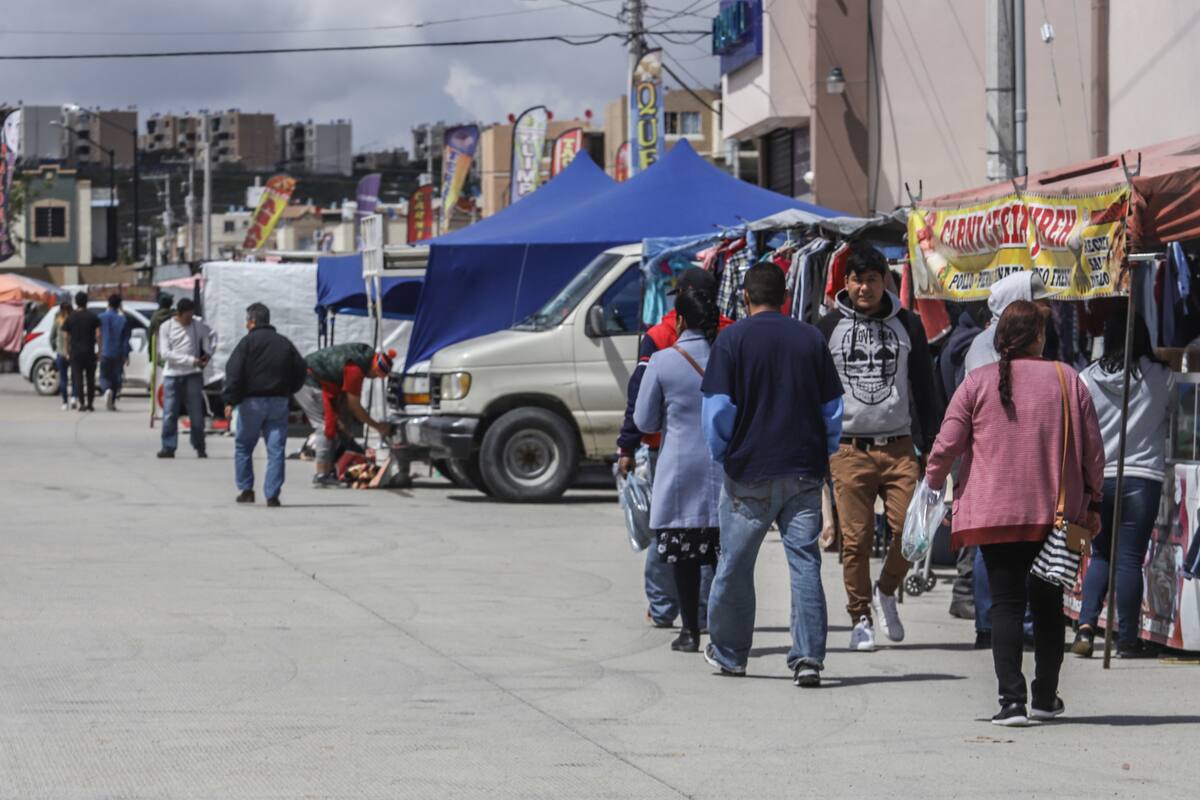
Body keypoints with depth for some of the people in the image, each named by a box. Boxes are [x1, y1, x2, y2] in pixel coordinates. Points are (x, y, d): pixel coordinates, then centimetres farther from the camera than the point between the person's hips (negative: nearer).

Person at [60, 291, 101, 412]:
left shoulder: (70, 317, 1)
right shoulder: (93, 316, 0)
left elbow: (66, 336, -1)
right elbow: (98, 334, -6)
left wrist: (67, 350, 9)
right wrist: (100, 348, 2)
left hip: (75, 352, -1)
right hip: (90, 352, 1)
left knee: (77, 378, 1)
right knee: (90, 378, 11)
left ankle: (81, 403, -7)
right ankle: (90, 403, 10)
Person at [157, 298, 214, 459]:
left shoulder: (198, 324, 3)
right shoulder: (166, 327, -3)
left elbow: (208, 335, 23)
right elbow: (164, 353, -9)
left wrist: (208, 352, 5)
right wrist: (191, 360, -16)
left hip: (193, 374, 1)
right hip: (172, 374, -1)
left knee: (196, 412, 1)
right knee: (169, 413, -3)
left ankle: (200, 447, 11)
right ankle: (168, 447, 2)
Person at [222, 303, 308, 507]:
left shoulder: (248, 342, -5)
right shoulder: (285, 343, 12)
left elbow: (234, 372, -13)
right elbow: (301, 370, 14)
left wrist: (230, 400, -13)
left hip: (252, 401, -3)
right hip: (279, 403, 4)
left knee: (243, 446, 12)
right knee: (276, 450, 1)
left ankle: (245, 490, 12)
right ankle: (272, 495, -5)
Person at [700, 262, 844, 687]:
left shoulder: (733, 339, -5)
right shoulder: (811, 338, 5)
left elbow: (717, 409, -9)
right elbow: (833, 409, 8)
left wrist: (722, 456, 6)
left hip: (750, 473, -2)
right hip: (804, 473, 2)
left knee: (736, 565, 11)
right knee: (805, 563, 2)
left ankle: (728, 653, 23)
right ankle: (808, 657, -7)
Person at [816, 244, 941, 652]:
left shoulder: (907, 326, 9)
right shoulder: (829, 328, 6)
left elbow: (925, 391, 14)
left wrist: (931, 447, 9)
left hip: (898, 447, 1)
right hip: (848, 448, -1)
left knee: (911, 528, -11)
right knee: (855, 539, -2)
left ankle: (886, 592, 14)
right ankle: (861, 618, 9)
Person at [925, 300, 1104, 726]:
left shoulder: (977, 383, -2)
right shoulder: (1067, 379, 1)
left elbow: (945, 447, -3)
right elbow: (1093, 449, 5)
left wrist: (933, 488, 13)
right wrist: (1092, 502, 16)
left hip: (994, 514, -1)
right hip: (1057, 514, 1)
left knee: (1006, 602, 3)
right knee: (1048, 602, 14)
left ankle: (1011, 699, -8)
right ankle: (1045, 698, 21)